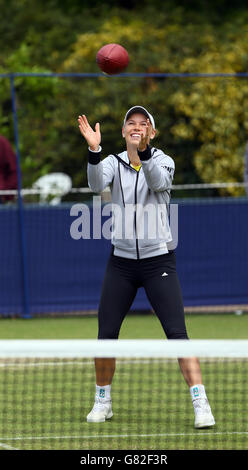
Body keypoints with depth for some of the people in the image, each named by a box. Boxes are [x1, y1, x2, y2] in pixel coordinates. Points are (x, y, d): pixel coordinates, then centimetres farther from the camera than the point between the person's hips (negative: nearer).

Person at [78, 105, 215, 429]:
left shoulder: (163, 160, -1)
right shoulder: (113, 162, 3)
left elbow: (159, 182, -24)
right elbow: (97, 184, -18)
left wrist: (143, 151, -40)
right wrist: (94, 150, -35)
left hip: (159, 260, -2)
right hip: (121, 262, 2)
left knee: (177, 334, -12)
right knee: (106, 336, 2)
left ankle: (201, 405, -12)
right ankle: (103, 402, 21)